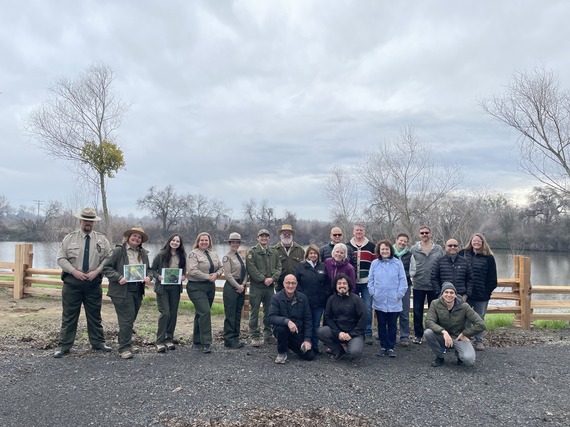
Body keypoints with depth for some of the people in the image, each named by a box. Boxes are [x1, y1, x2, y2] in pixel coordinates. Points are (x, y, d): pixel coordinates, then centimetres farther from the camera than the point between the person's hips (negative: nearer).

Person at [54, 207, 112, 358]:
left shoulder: (101, 239, 5)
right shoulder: (70, 238, 2)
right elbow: (61, 258, 0)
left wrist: (96, 271, -12)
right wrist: (74, 271, -13)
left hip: (94, 282, 1)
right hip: (72, 282, -1)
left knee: (94, 315, 10)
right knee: (69, 315, 4)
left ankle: (98, 342, 21)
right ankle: (64, 346, 14)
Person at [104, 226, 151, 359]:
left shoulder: (143, 253, 12)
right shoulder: (119, 251, -5)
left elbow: (148, 269, 19)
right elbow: (107, 268, -6)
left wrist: (148, 277, -3)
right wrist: (119, 277, -19)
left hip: (138, 291, 6)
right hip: (122, 290, -6)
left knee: (131, 319, 14)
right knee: (127, 319, -7)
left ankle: (127, 344, 28)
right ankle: (124, 348, 2)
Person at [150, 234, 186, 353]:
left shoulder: (182, 256, 5)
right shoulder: (161, 254, -5)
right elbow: (152, 269, 0)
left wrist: (184, 276, -3)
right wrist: (158, 276, -17)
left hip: (175, 288, 4)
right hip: (162, 287, -4)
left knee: (173, 314, 8)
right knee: (165, 313, -10)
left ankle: (169, 339, 21)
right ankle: (160, 341, 0)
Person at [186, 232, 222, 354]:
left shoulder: (214, 254, 13)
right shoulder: (193, 254, -8)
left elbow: (220, 268, 17)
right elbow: (193, 271, -17)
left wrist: (216, 274, -5)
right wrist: (208, 277, -14)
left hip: (210, 287, 7)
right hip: (196, 287, -7)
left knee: (200, 314, 13)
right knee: (205, 312, -16)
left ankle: (197, 343, 21)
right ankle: (206, 343, -10)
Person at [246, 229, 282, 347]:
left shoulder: (274, 252, 12)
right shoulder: (252, 252, -3)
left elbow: (278, 267, 6)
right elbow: (252, 269, -12)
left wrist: (273, 278, -11)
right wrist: (264, 279, -16)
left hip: (270, 286, 4)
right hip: (256, 286, -4)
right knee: (254, 312, 1)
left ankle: (268, 334, 25)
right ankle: (254, 336, 9)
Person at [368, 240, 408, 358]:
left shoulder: (398, 263, -2)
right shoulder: (375, 263, 3)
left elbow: (403, 281, -2)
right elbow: (370, 280, 6)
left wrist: (399, 295, -7)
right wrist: (373, 293, -3)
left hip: (394, 302, -1)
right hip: (379, 301, 1)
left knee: (392, 325, 8)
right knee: (381, 325, 11)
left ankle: (391, 348, 18)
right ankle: (383, 347, 22)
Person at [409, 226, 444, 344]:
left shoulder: (438, 249, 3)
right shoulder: (414, 249, 0)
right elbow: (409, 265, 0)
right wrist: (412, 274, -17)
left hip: (434, 286, 1)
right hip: (418, 285, 0)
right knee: (417, 311, 6)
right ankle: (418, 334, 19)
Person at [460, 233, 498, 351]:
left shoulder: (488, 258, -1)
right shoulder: (463, 254, 1)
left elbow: (492, 279, 1)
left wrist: (487, 292, -5)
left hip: (482, 295, 0)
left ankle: (479, 341, 23)